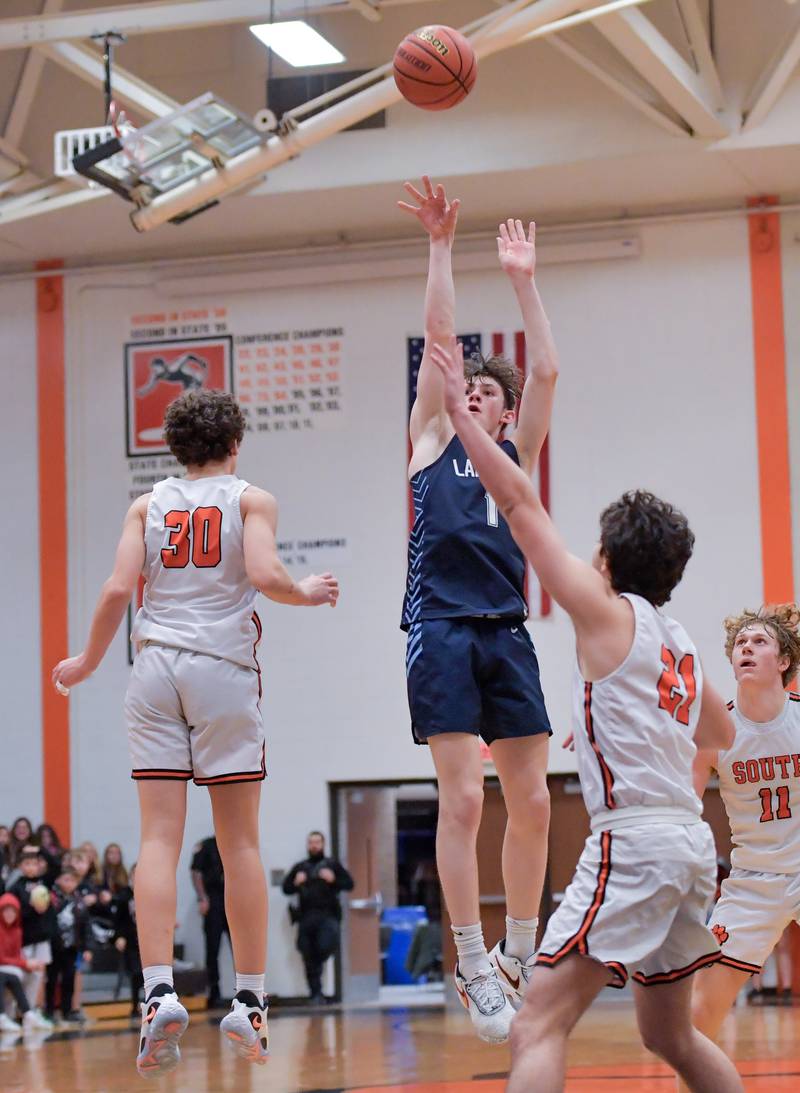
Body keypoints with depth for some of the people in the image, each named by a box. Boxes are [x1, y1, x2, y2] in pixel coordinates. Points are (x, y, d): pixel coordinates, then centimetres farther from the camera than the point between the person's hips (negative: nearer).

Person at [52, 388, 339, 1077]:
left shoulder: (148, 504, 12)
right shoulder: (250, 499, 5)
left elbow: (119, 589, 2)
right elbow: (264, 574, -11)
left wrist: (89, 661, 15)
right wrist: (306, 594, 9)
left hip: (156, 669, 2)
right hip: (225, 666, -2)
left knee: (160, 838, -2)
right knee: (240, 842, 4)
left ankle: (160, 993, -16)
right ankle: (249, 1001, 6)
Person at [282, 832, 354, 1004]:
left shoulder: (332, 864, 13)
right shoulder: (299, 867, 19)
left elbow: (349, 884, 7)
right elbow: (286, 888, 17)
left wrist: (333, 880, -10)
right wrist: (296, 883, -3)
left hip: (328, 915, -2)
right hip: (306, 917, 2)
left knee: (326, 946, -24)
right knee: (309, 957, -1)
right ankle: (315, 993, 6)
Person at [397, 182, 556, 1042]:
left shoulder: (518, 456, 19)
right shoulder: (431, 442, 13)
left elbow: (546, 372, 9)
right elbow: (438, 340, 6)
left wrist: (523, 282, 10)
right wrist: (440, 249, 4)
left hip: (507, 636, 4)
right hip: (443, 631, -4)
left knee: (531, 804, 2)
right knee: (462, 799, -10)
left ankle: (519, 958, 13)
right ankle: (474, 970, -9)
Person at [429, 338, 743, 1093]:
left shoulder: (607, 612, -2)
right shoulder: (679, 642, 18)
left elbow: (519, 502, -4)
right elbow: (720, 734, 35)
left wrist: (460, 409, 1)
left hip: (634, 839, -9)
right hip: (689, 840, 9)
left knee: (539, 1025, -16)